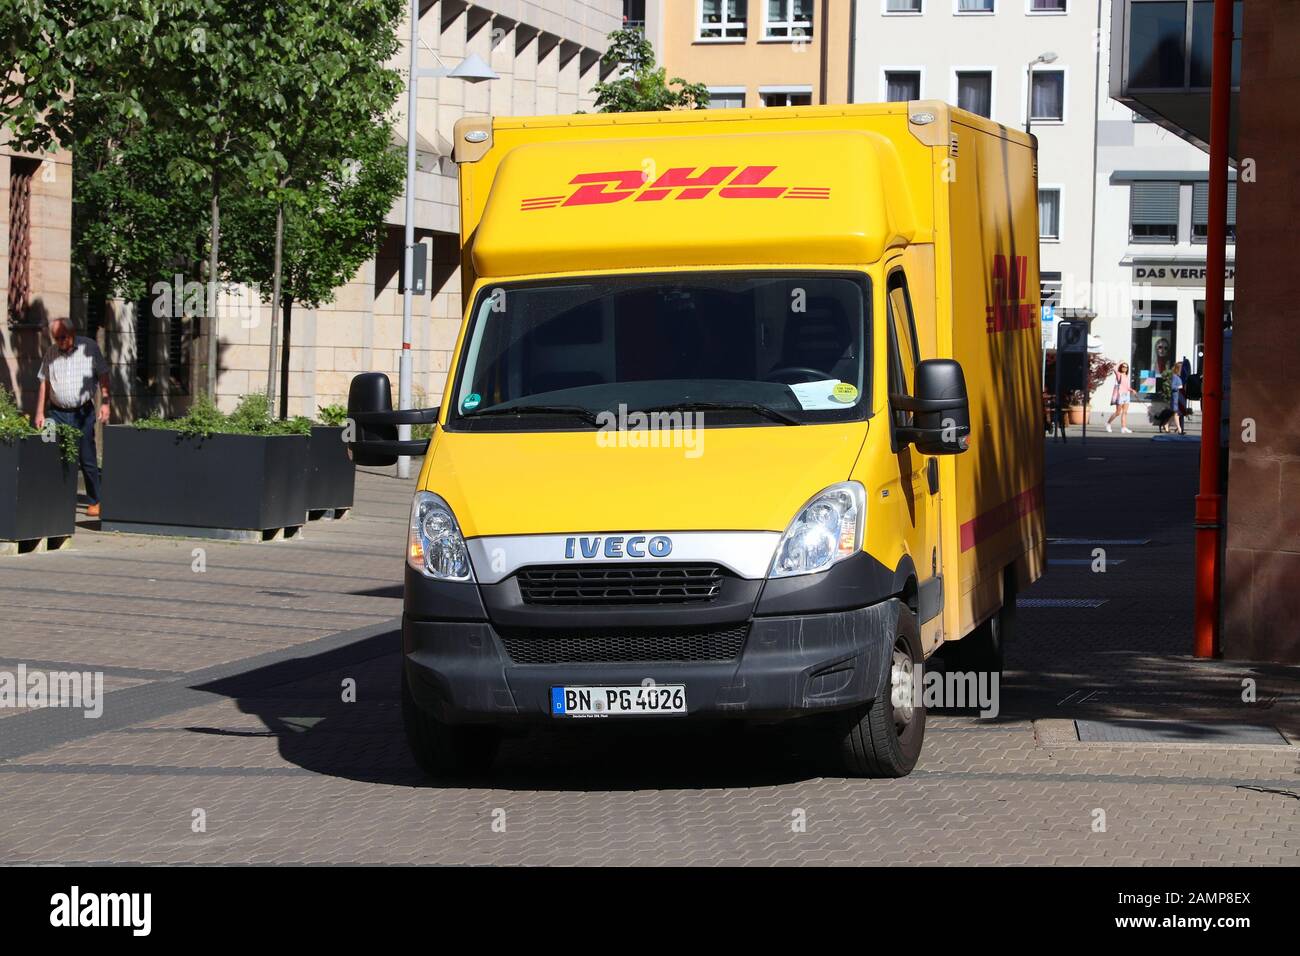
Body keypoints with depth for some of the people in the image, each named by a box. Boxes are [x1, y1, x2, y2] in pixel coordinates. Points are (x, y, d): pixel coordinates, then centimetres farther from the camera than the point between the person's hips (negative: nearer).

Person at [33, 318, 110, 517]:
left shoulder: (89, 347, 0)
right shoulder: (51, 353, 8)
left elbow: (103, 376, 2)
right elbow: (44, 383, 12)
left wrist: (105, 403, -7)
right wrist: (40, 412, 7)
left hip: (83, 412, -2)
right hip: (57, 413, 2)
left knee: (87, 460, 1)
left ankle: (95, 502, 11)